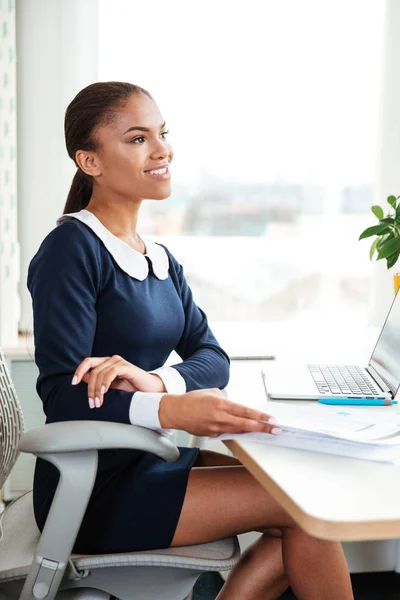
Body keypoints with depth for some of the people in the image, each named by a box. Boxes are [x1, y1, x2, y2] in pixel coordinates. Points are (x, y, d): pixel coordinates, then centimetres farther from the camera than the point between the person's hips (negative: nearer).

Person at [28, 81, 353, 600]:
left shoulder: (160, 259, 11)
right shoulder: (72, 249, -15)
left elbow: (212, 356, 4)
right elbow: (63, 396, -21)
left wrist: (158, 380, -19)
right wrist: (172, 410, -38)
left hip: (153, 462, 8)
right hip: (95, 491, -7)